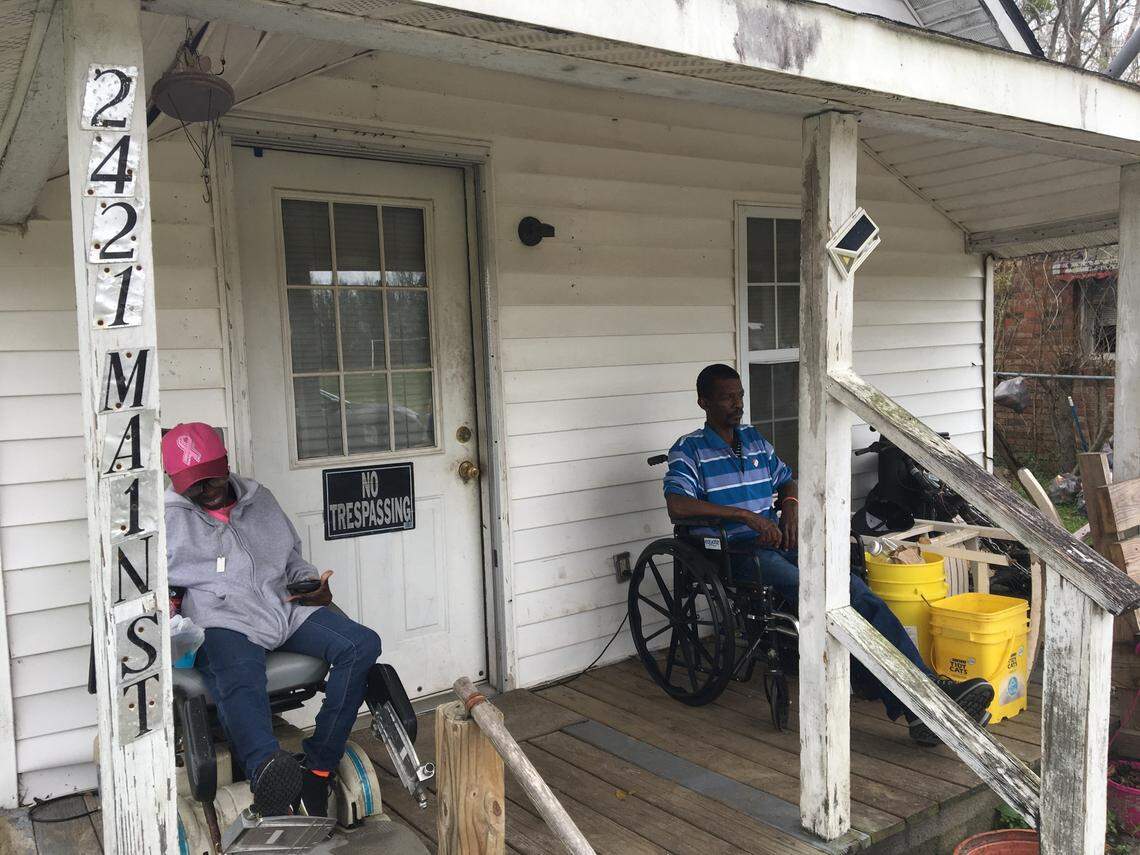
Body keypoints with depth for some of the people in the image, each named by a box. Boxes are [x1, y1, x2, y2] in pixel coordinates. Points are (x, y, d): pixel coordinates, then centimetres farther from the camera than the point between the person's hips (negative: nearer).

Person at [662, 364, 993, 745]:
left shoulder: (754, 439, 20)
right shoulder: (689, 449, -1)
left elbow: (787, 482, 31)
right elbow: (677, 505, -17)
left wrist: (790, 505, 6)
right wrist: (747, 515, -18)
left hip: (779, 541, 6)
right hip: (737, 553, -6)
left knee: (857, 591, -20)